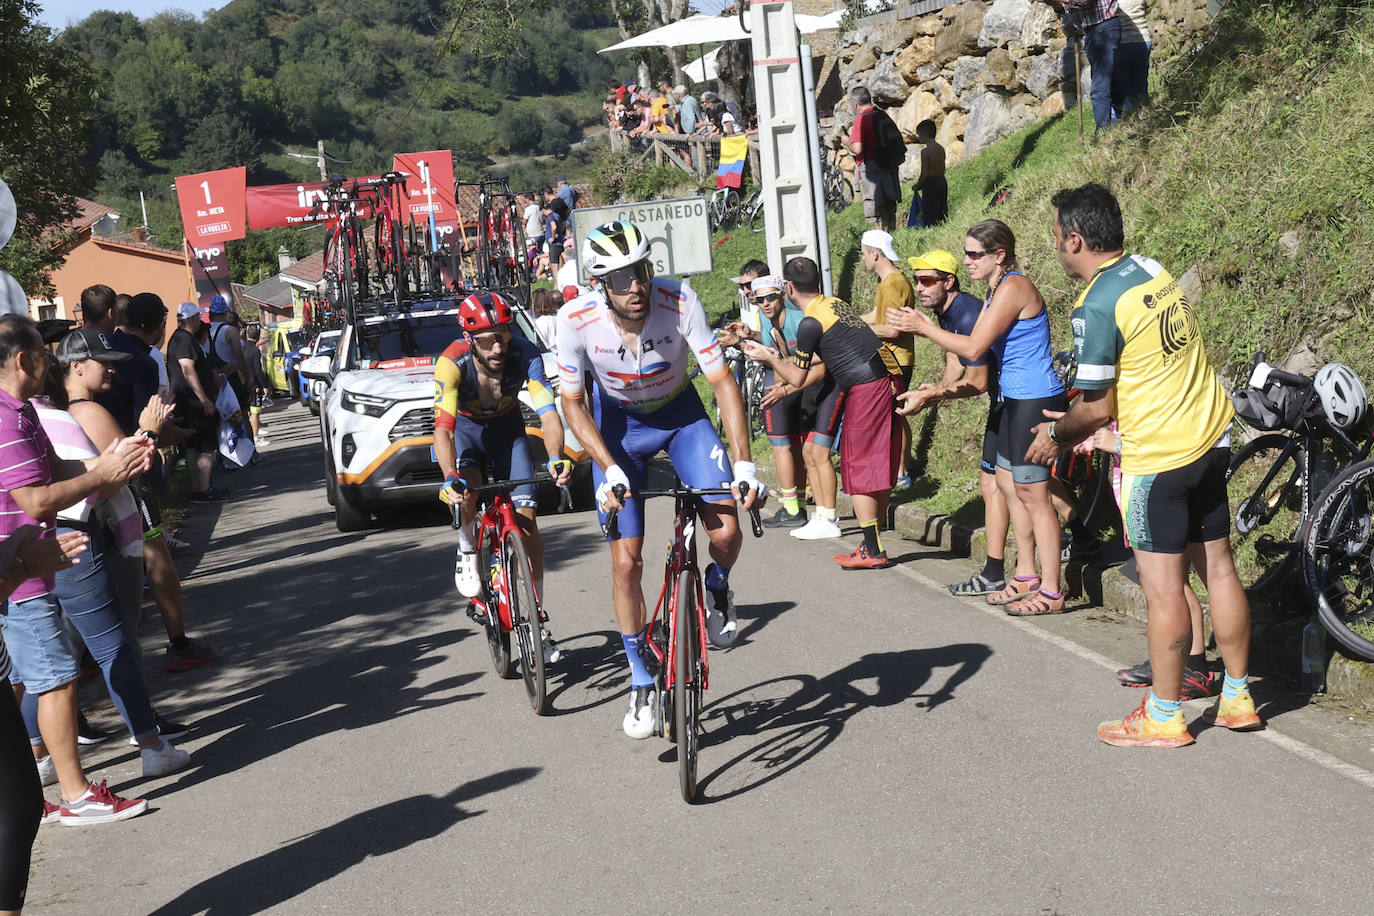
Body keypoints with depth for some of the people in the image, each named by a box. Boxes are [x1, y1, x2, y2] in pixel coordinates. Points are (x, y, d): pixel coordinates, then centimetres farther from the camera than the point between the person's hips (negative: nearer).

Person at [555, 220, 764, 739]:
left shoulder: (680, 302, -30)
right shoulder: (576, 320, -27)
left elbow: (722, 381, -24)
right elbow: (571, 401, -14)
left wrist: (744, 464, -31)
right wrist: (610, 470, -25)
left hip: (681, 414, 0)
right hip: (617, 425, 0)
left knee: (725, 530, -20)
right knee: (626, 562, -5)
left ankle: (717, 591, 18)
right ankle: (641, 684, 13)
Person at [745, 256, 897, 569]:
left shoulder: (810, 323, -10)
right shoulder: (837, 303, 17)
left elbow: (798, 378, -3)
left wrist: (769, 358, 13)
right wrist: (781, 358, 36)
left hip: (864, 390, -9)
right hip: (886, 381, 9)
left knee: (857, 470, -1)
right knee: (879, 469, 13)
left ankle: (873, 551, 0)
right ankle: (875, 541, 20)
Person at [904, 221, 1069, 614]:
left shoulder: (1014, 287, -17)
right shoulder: (996, 290, 14)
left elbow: (974, 348, -20)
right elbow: (976, 345, 9)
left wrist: (925, 328, -12)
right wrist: (927, 326, 5)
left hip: (1036, 402, -11)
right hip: (1016, 400, 11)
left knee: (1032, 493, -6)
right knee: (1008, 483, 17)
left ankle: (1051, 593, 1)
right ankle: (1026, 576, 28)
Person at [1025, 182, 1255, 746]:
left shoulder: (1096, 306, -18)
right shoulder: (1153, 271, 8)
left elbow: (1098, 405, -14)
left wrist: (1057, 432, 5)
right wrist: (1075, 425, 21)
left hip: (1157, 456, -8)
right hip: (1211, 438, 8)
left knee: (1163, 589, 1)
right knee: (1217, 569, 15)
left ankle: (1164, 718, 11)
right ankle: (1237, 699, 26)